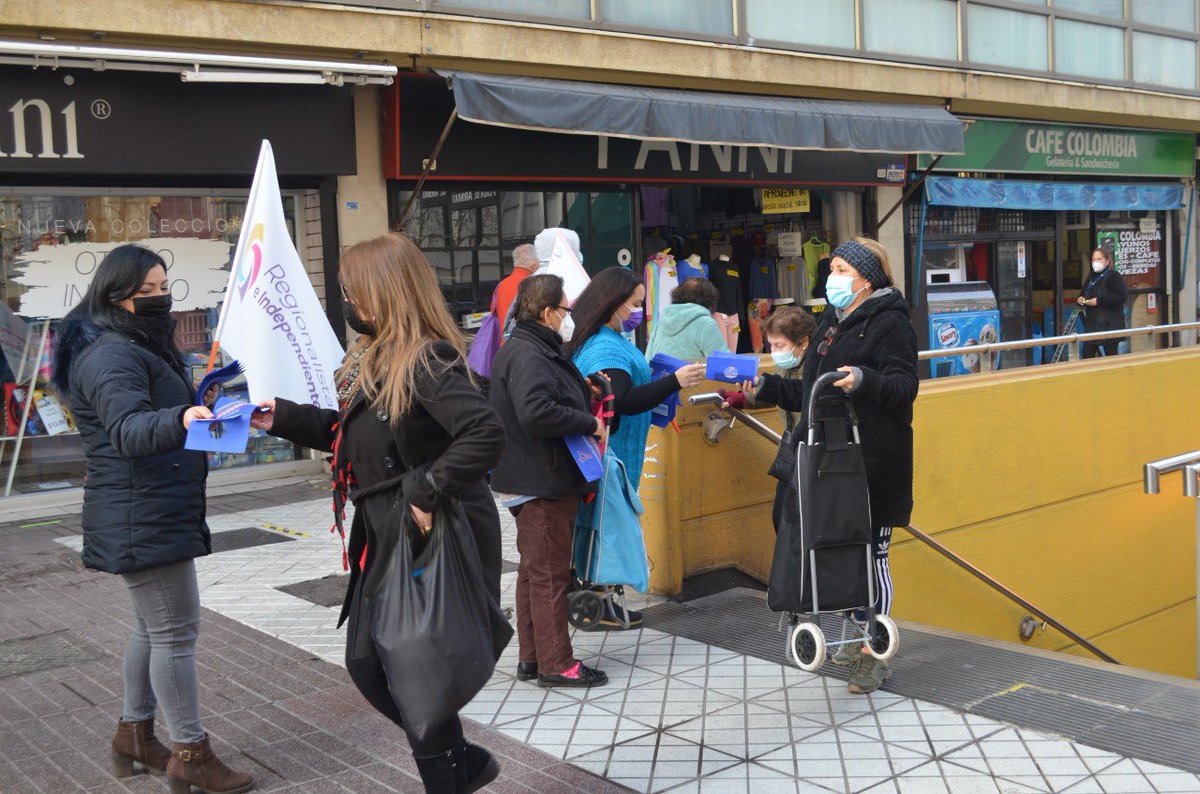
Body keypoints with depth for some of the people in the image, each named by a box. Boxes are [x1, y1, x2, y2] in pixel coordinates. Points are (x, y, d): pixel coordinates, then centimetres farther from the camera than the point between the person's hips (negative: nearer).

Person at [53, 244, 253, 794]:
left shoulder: (137, 348, 16)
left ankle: (135, 736, 33)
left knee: (152, 626, 20)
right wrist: (180, 418, -50)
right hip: (141, 519, -11)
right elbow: (128, 431, -34)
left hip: (154, 515, 11)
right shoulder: (111, 355, -18)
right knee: (176, 631, -5)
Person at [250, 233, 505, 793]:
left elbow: (486, 435, -34)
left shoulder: (426, 363, -21)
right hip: (385, 540, 10)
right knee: (365, 663, 15)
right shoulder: (374, 359, 10)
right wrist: (284, 418, 15)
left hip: (431, 541, -10)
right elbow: (348, 433, 22)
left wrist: (427, 490, -29)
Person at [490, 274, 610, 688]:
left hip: (539, 481, 11)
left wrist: (587, 395, 6)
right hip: (541, 483, -11)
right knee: (549, 573, -3)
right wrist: (589, 424, -21)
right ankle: (555, 664, 5)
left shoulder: (537, 350, 16)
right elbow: (536, 412, -32)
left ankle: (532, 657, 25)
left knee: (535, 570, 16)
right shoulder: (528, 355, -18)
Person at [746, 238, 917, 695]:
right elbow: (811, 393, 24)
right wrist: (769, 388, 16)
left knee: (871, 553, -3)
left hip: (874, 463, -8)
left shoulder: (889, 323, -7)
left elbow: (905, 384, -20)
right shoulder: (832, 322, 19)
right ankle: (859, 639, 26)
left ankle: (874, 657, 5)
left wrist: (864, 380, -36)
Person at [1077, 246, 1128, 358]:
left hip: (1109, 325, -7)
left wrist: (1099, 300, -21)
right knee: (1087, 357, 2)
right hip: (1092, 325, 7)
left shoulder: (1114, 276, -8)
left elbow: (1122, 296, -19)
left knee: (1111, 355, -1)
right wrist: (1080, 299, 4)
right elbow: (1083, 294, 29)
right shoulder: (1091, 277, 16)